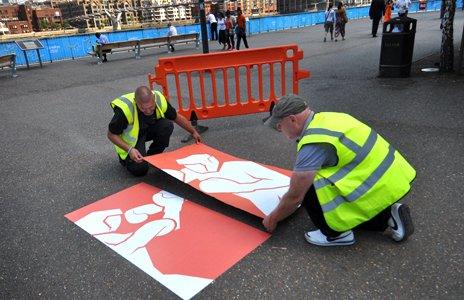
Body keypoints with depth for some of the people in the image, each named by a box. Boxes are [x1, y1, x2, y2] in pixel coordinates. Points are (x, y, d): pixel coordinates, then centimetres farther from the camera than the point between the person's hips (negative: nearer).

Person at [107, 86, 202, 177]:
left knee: (167, 125, -27)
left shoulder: (160, 100, -24)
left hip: (149, 129, 4)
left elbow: (177, 117, -4)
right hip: (131, 136, -4)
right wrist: (129, 150, -33)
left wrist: (193, 132, 5)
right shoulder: (125, 108, -36)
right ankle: (125, 158, 11)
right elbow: (111, 135, -21)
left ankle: (152, 156, -3)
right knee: (139, 169, -25)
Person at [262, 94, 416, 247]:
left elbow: (295, 196, -15)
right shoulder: (326, 119, 6)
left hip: (378, 188, -9)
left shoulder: (313, 144, -22)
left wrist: (273, 219, 3)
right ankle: (388, 216, 18)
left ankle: (337, 233, 5)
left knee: (308, 187, -13)